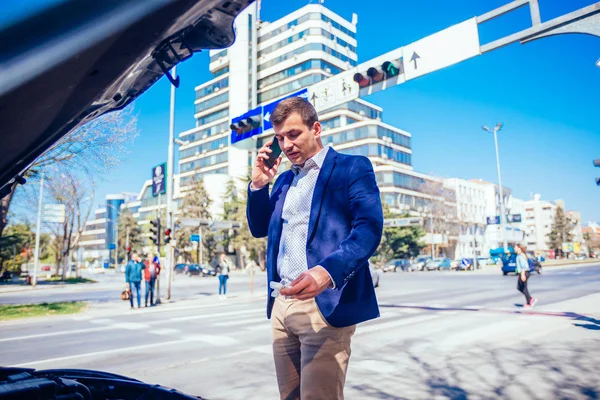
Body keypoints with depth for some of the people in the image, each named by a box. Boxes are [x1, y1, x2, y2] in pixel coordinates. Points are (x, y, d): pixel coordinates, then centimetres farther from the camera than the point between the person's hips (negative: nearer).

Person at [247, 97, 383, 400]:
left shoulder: (352, 167, -1)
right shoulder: (284, 179, 19)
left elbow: (369, 227, -15)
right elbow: (259, 228, 22)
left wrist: (326, 272, -31)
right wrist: (258, 184, 6)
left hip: (325, 304, -6)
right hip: (281, 304, 7)